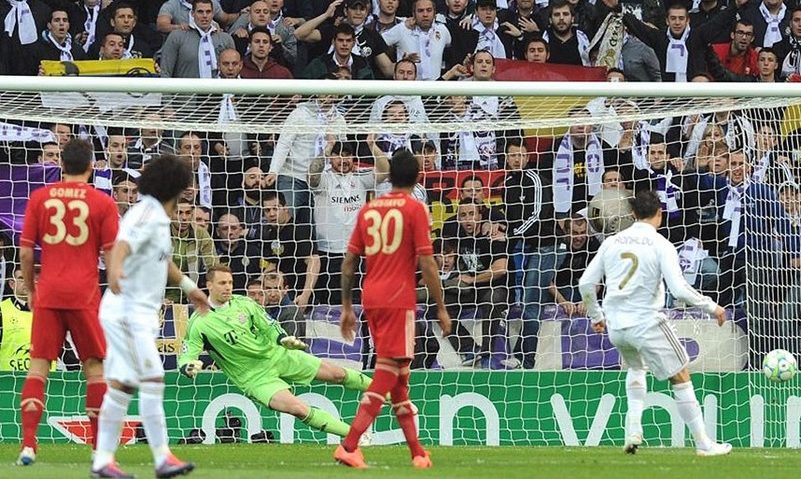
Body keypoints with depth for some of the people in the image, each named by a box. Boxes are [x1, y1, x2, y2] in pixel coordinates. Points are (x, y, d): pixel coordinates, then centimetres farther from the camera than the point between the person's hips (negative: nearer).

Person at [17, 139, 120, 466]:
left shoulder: (39, 198, 4)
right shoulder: (103, 203, -1)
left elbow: (25, 252, 4)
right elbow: (112, 255, -1)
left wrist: (30, 289, 17)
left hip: (47, 293, 1)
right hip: (84, 293, -1)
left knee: (39, 364, 4)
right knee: (95, 366, 8)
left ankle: (28, 444, -8)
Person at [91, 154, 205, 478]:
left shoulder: (157, 217, 18)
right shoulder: (148, 214, -13)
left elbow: (162, 259, 35)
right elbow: (124, 243, -33)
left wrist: (187, 286, 48)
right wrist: (115, 267, -54)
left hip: (139, 313, 10)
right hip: (128, 310, -10)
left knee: (122, 385, 8)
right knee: (152, 381, -13)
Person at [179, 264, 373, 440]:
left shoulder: (243, 303, 1)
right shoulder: (199, 324, -11)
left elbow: (270, 326, 7)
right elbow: (186, 358, -10)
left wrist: (283, 339, -14)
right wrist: (189, 367, -34)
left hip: (277, 356, 5)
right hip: (254, 378, -5)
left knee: (337, 374, 3)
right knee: (297, 408, -26)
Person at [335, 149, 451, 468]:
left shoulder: (368, 209, 12)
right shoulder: (415, 209, -3)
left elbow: (349, 262, 12)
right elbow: (427, 264, -8)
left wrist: (347, 307, 19)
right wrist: (441, 309, -3)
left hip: (370, 298, 6)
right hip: (399, 299, -6)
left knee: (398, 375, 14)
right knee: (386, 376, -7)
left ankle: (417, 452, 19)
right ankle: (349, 446, -18)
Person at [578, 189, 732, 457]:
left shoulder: (612, 242, 6)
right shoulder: (661, 245, -9)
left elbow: (585, 283, 8)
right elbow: (679, 290, -18)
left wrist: (596, 316, 23)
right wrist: (711, 307, -5)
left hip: (616, 325, 5)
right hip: (646, 322, -5)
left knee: (636, 367, 33)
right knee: (680, 377, 6)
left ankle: (633, 429, 16)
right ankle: (703, 444, 6)